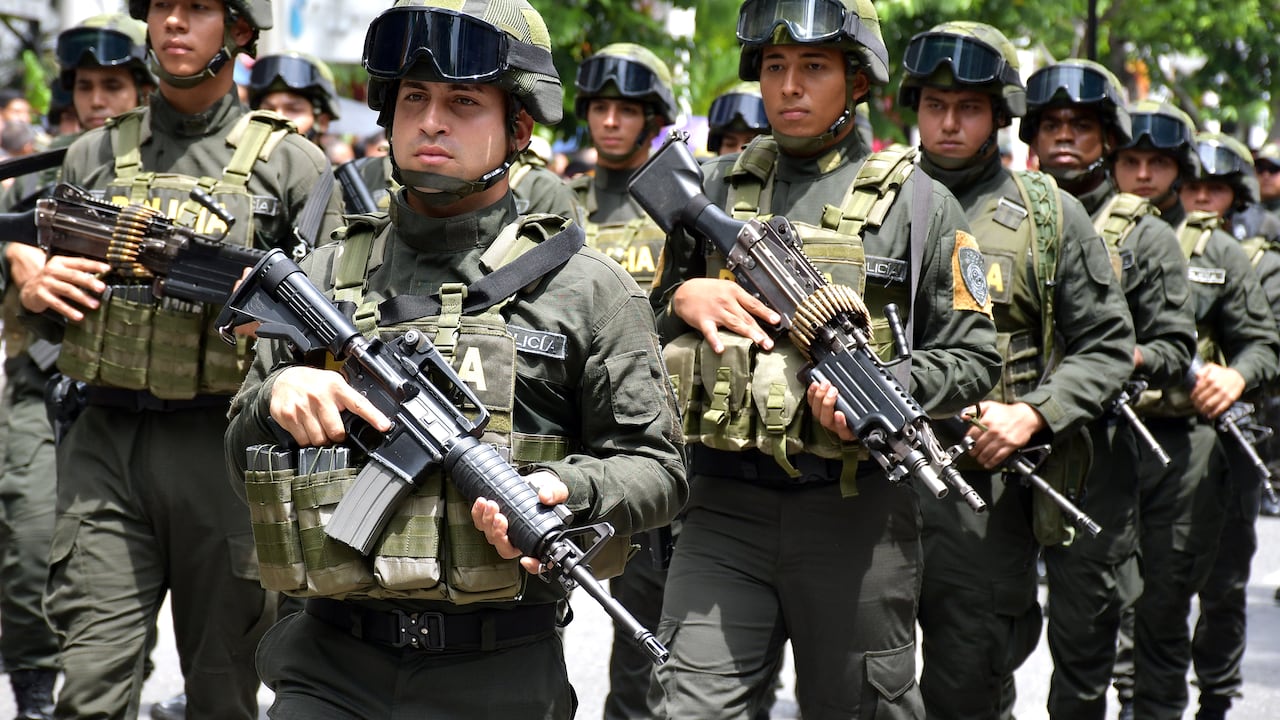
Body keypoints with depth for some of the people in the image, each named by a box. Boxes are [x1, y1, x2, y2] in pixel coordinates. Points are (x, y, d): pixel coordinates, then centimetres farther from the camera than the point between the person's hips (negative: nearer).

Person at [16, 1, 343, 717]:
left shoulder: (292, 163, 5)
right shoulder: (95, 154, 13)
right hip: (105, 446, 2)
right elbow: (42, 308, 21)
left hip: (224, 446, -2)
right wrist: (35, 290, -2)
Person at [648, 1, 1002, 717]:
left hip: (856, 515, -2)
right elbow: (650, 329, 18)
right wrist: (684, 299, -5)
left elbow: (973, 359, 1)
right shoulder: (713, 187, 10)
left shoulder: (920, 203, 2)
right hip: (726, 505, 2)